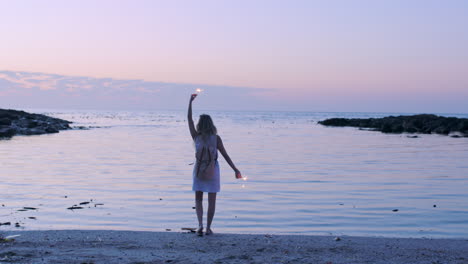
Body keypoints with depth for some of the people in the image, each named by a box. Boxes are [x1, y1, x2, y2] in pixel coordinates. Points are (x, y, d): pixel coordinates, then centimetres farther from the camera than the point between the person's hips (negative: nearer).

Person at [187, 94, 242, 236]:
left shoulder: (196, 137, -7)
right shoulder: (216, 138, -10)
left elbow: (189, 119, 1)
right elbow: (225, 156, -9)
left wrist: (190, 101, 5)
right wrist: (235, 169, -3)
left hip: (199, 171, 1)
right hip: (213, 171, -1)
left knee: (198, 199, 13)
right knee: (211, 201, 8)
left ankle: (200, 224, -5)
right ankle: (208, 228, 8)